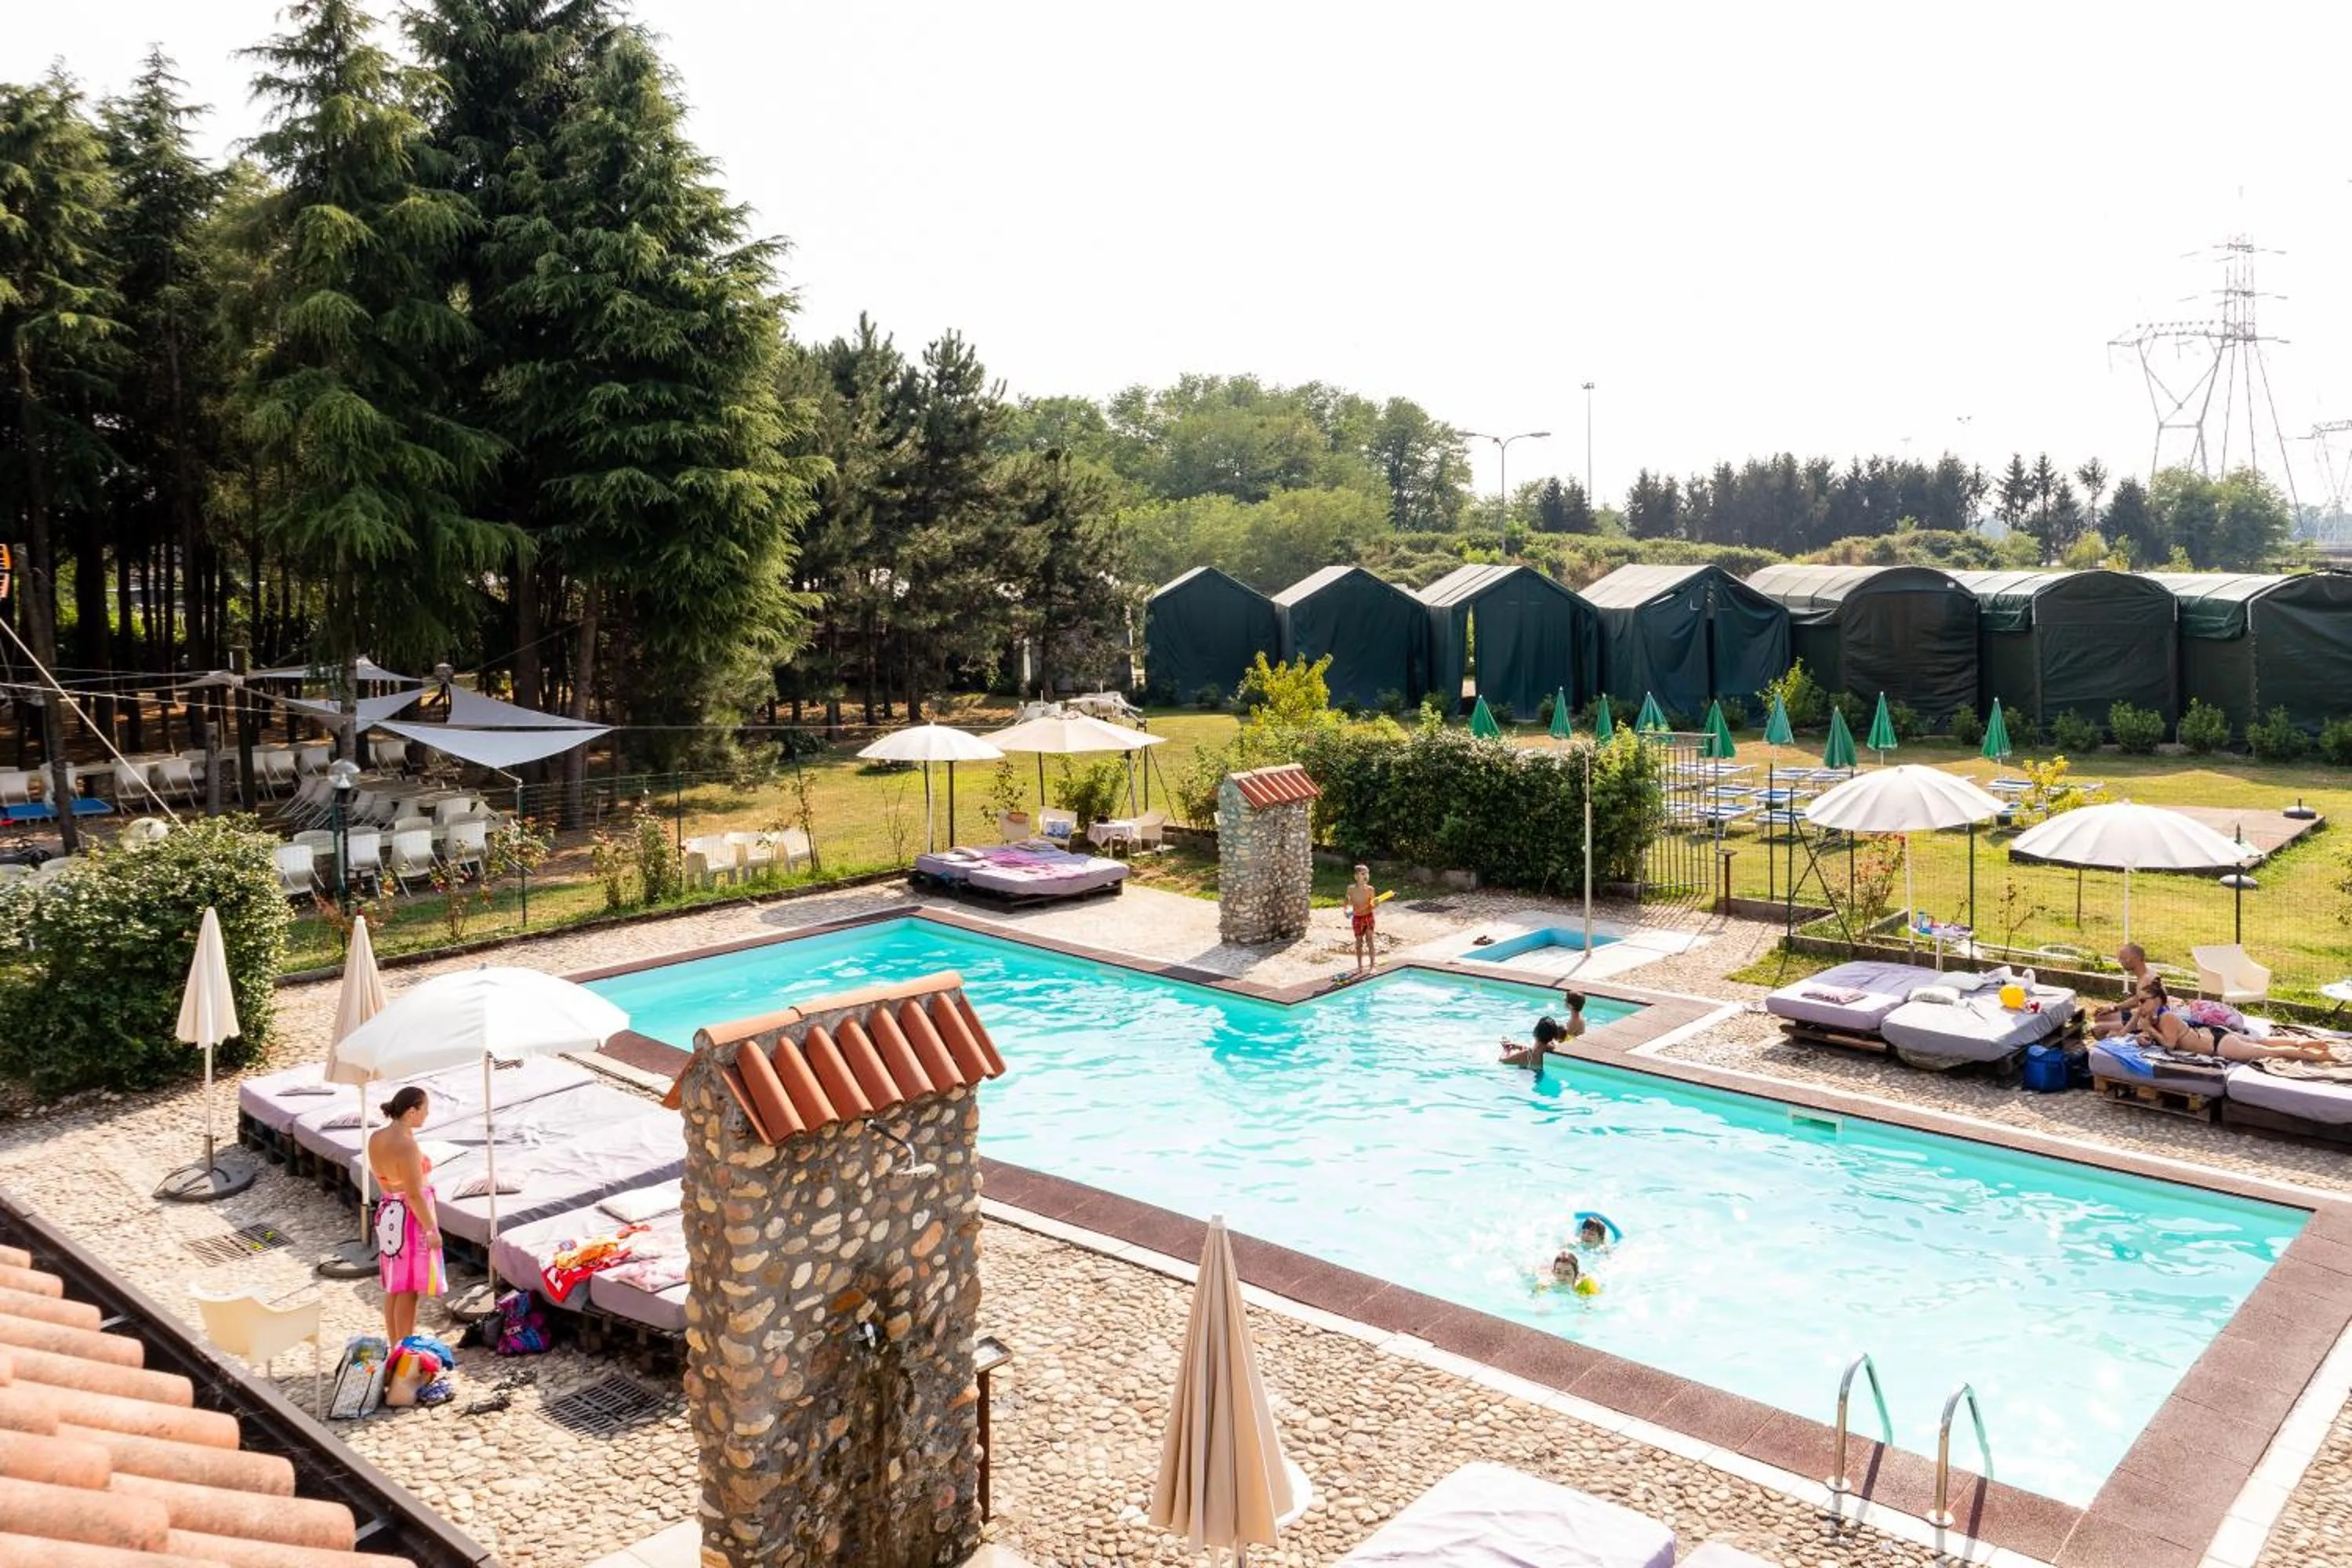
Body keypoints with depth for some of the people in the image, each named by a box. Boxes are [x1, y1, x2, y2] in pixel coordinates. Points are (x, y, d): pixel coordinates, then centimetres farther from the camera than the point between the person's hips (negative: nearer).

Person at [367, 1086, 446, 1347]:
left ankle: (394, 1345, 27)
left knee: (394, 1287, 18)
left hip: (387, 1215, 9)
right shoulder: (406, 1145, -25)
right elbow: (415, 1195, -22)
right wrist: (432, 1229, -16)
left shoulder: (376, 1138, 1)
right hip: (411, 1218, -9)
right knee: (408, 1289, 2)